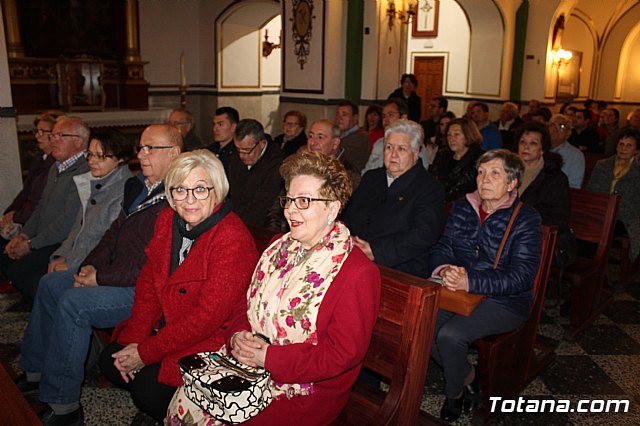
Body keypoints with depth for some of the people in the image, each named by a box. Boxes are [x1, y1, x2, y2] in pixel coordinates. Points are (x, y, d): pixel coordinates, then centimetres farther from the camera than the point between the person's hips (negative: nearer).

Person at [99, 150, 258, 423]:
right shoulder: (167, 220, -1)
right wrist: (136, 340, -6)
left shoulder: (232, 238, -26)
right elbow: (149, 281, 5)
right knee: (110, 361, 2)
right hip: (166, 325, 8)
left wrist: (146, 353, -18)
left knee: (147, 388, -15)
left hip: (212, 339, -8)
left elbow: (208, 316, -26)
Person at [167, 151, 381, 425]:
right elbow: (247, 305, 13)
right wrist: (238, 336, -9)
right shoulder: (280, 247, 8)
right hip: (250, 363, 6)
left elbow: (343, 354, -20)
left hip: (307, 388, -6)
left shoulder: (358, 273, -17)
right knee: (183, 403, -8)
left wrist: (268, 357, -19)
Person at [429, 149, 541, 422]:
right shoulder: (462, 208, 7)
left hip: (505, 302, -5)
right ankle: (469, 377, 8)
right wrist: (445, 269, -22)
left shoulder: (526, 219, -10)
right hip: (461, 293, 5)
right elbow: (441, 249, 3)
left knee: (449, 335, -25)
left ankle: (455, 392, 8)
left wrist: (469, 281, -32)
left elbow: (520, 277, -19)